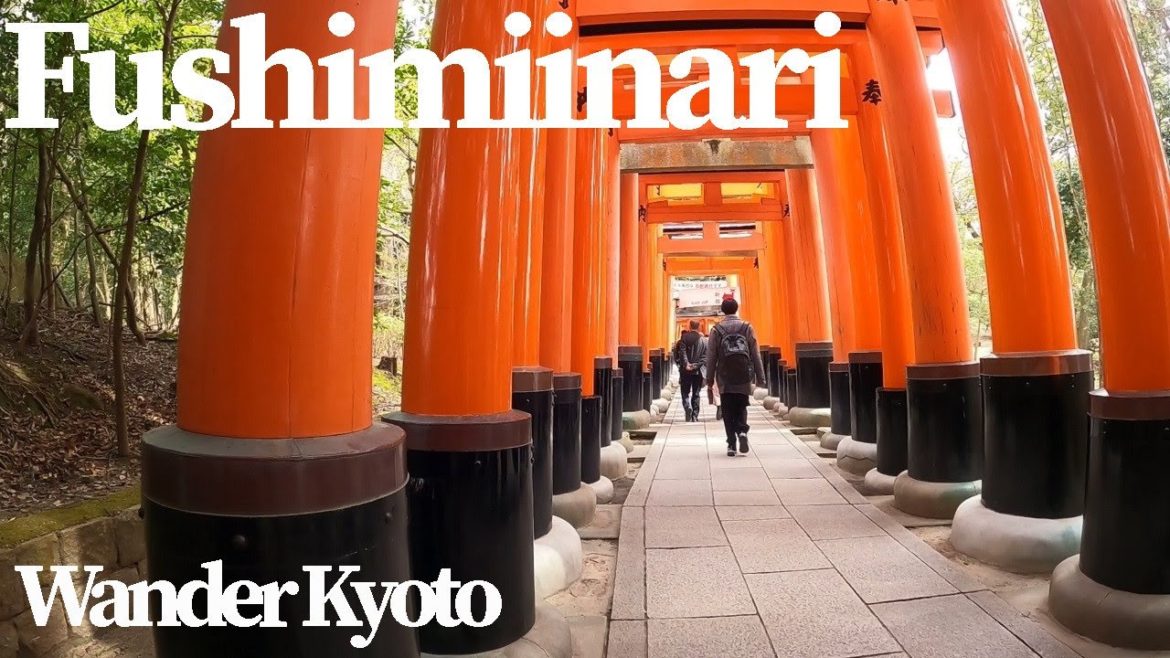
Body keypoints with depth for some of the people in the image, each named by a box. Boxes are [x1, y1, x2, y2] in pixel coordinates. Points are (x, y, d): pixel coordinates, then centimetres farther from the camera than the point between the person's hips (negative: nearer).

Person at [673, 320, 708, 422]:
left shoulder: (684, 338, -2)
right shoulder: (703, 340, 2)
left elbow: (682, 352, -12)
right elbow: (705, 356, -4)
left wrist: (686, 364, -12)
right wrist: (696, 365, -8)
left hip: (686, 371, -1)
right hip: (698, 371, 1)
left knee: (685, 393, 7)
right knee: (696, 394, 9)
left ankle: (688, 408, -19)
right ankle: (695, 415, 8)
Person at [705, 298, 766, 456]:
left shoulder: (717, 330, 2)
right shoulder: (747, 327, 4)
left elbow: (711, 358, 0)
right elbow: (756, 355, 2)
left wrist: (709, 383, 5)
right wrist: (760, 379, 5)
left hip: (725, 378, -1)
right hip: (744, 377, 1)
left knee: (728, 411, 8)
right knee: (741, 408, 15)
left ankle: (731, 444, 2)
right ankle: (742, 431, -11)